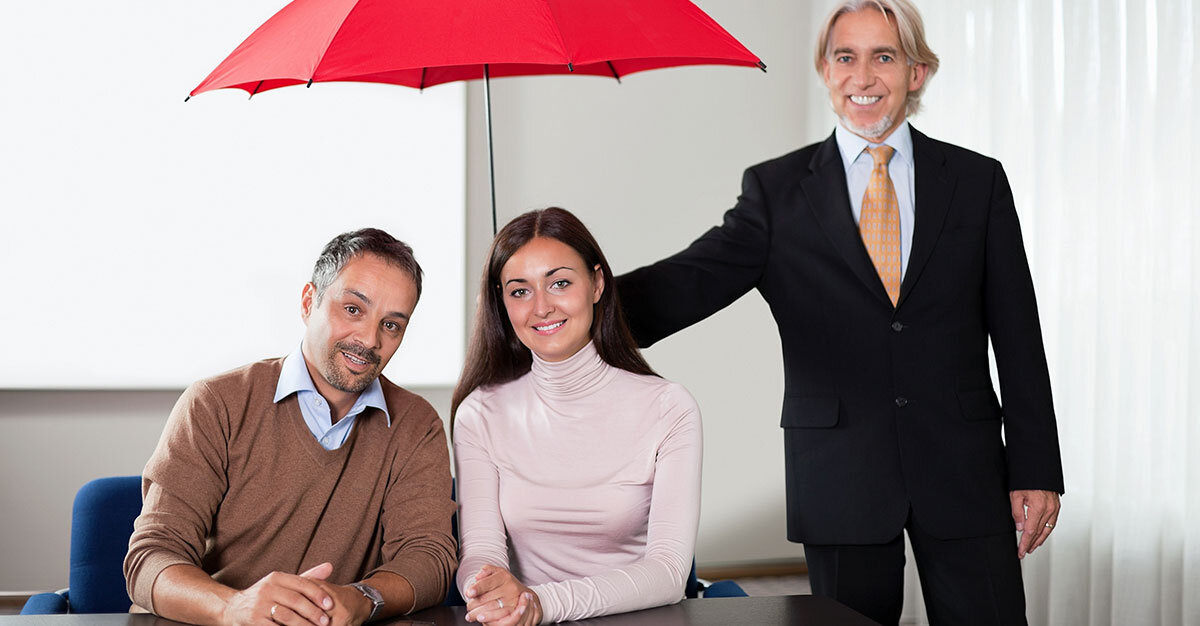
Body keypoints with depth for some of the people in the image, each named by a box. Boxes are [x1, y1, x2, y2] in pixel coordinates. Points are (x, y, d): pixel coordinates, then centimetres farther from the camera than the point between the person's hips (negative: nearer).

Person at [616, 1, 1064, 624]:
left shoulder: (978, 181, 6)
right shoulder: (775, 189, 3)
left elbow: (1018, 338, 6)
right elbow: (693, 278, -12)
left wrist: (1035, 471, 1)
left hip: (964, 477, 1)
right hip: (840, 482, -1)